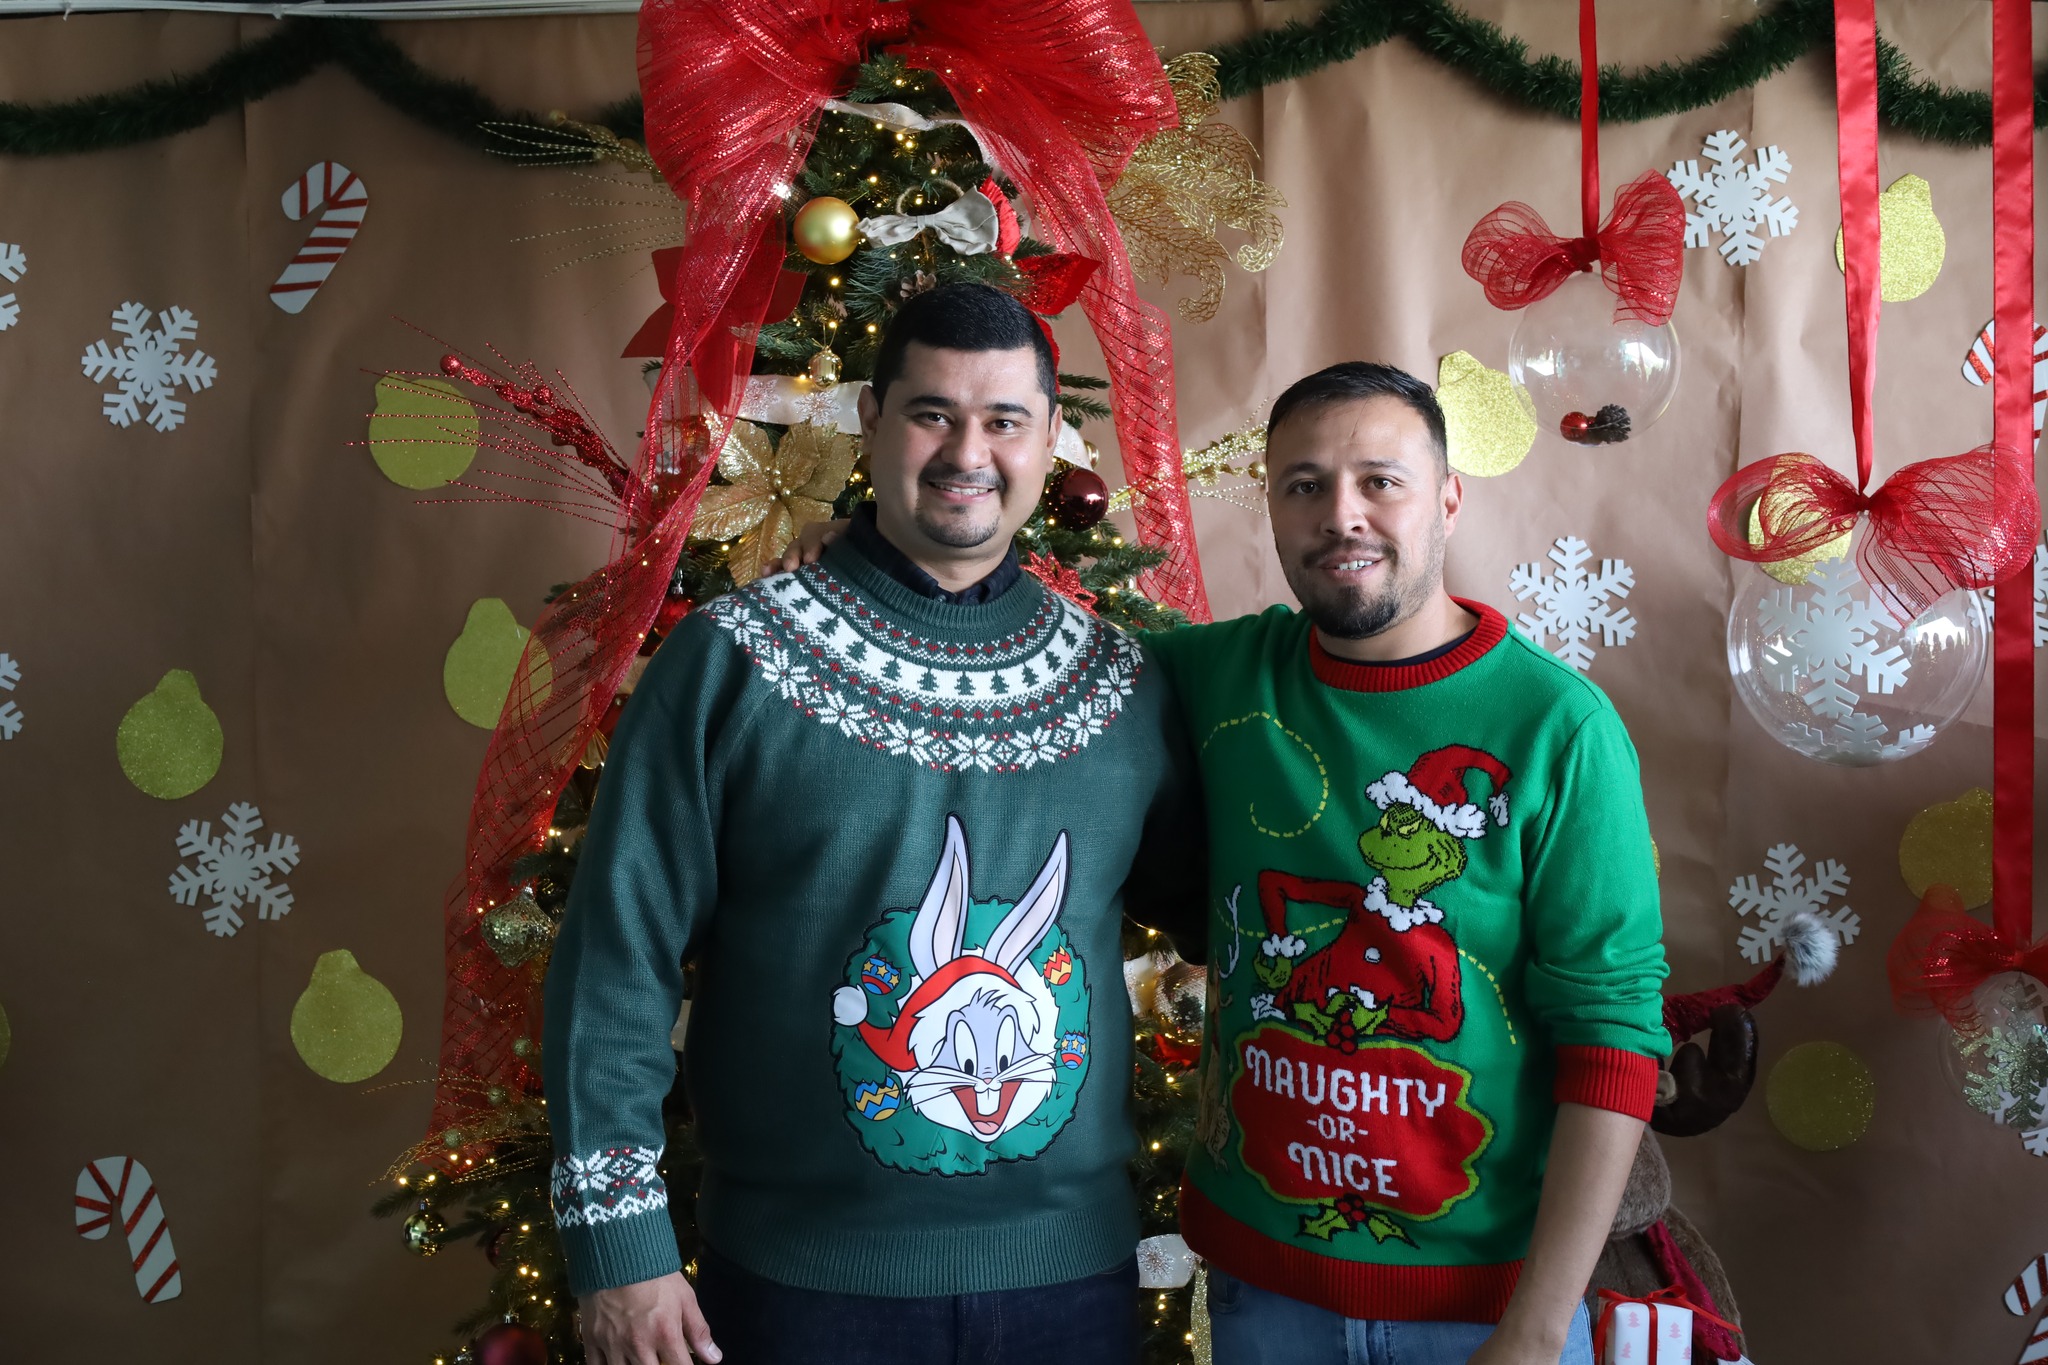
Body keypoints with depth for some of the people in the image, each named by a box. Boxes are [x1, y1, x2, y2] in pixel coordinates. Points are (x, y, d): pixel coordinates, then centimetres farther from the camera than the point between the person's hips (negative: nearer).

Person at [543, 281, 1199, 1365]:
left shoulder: (1122, 685, 2)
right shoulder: (730, 659, -7)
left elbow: (1210, 898, 14)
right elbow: (617, 954, -7)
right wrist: (618, 1241, -9)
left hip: (1072, 1271, 3)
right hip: (798, 1277, -2)